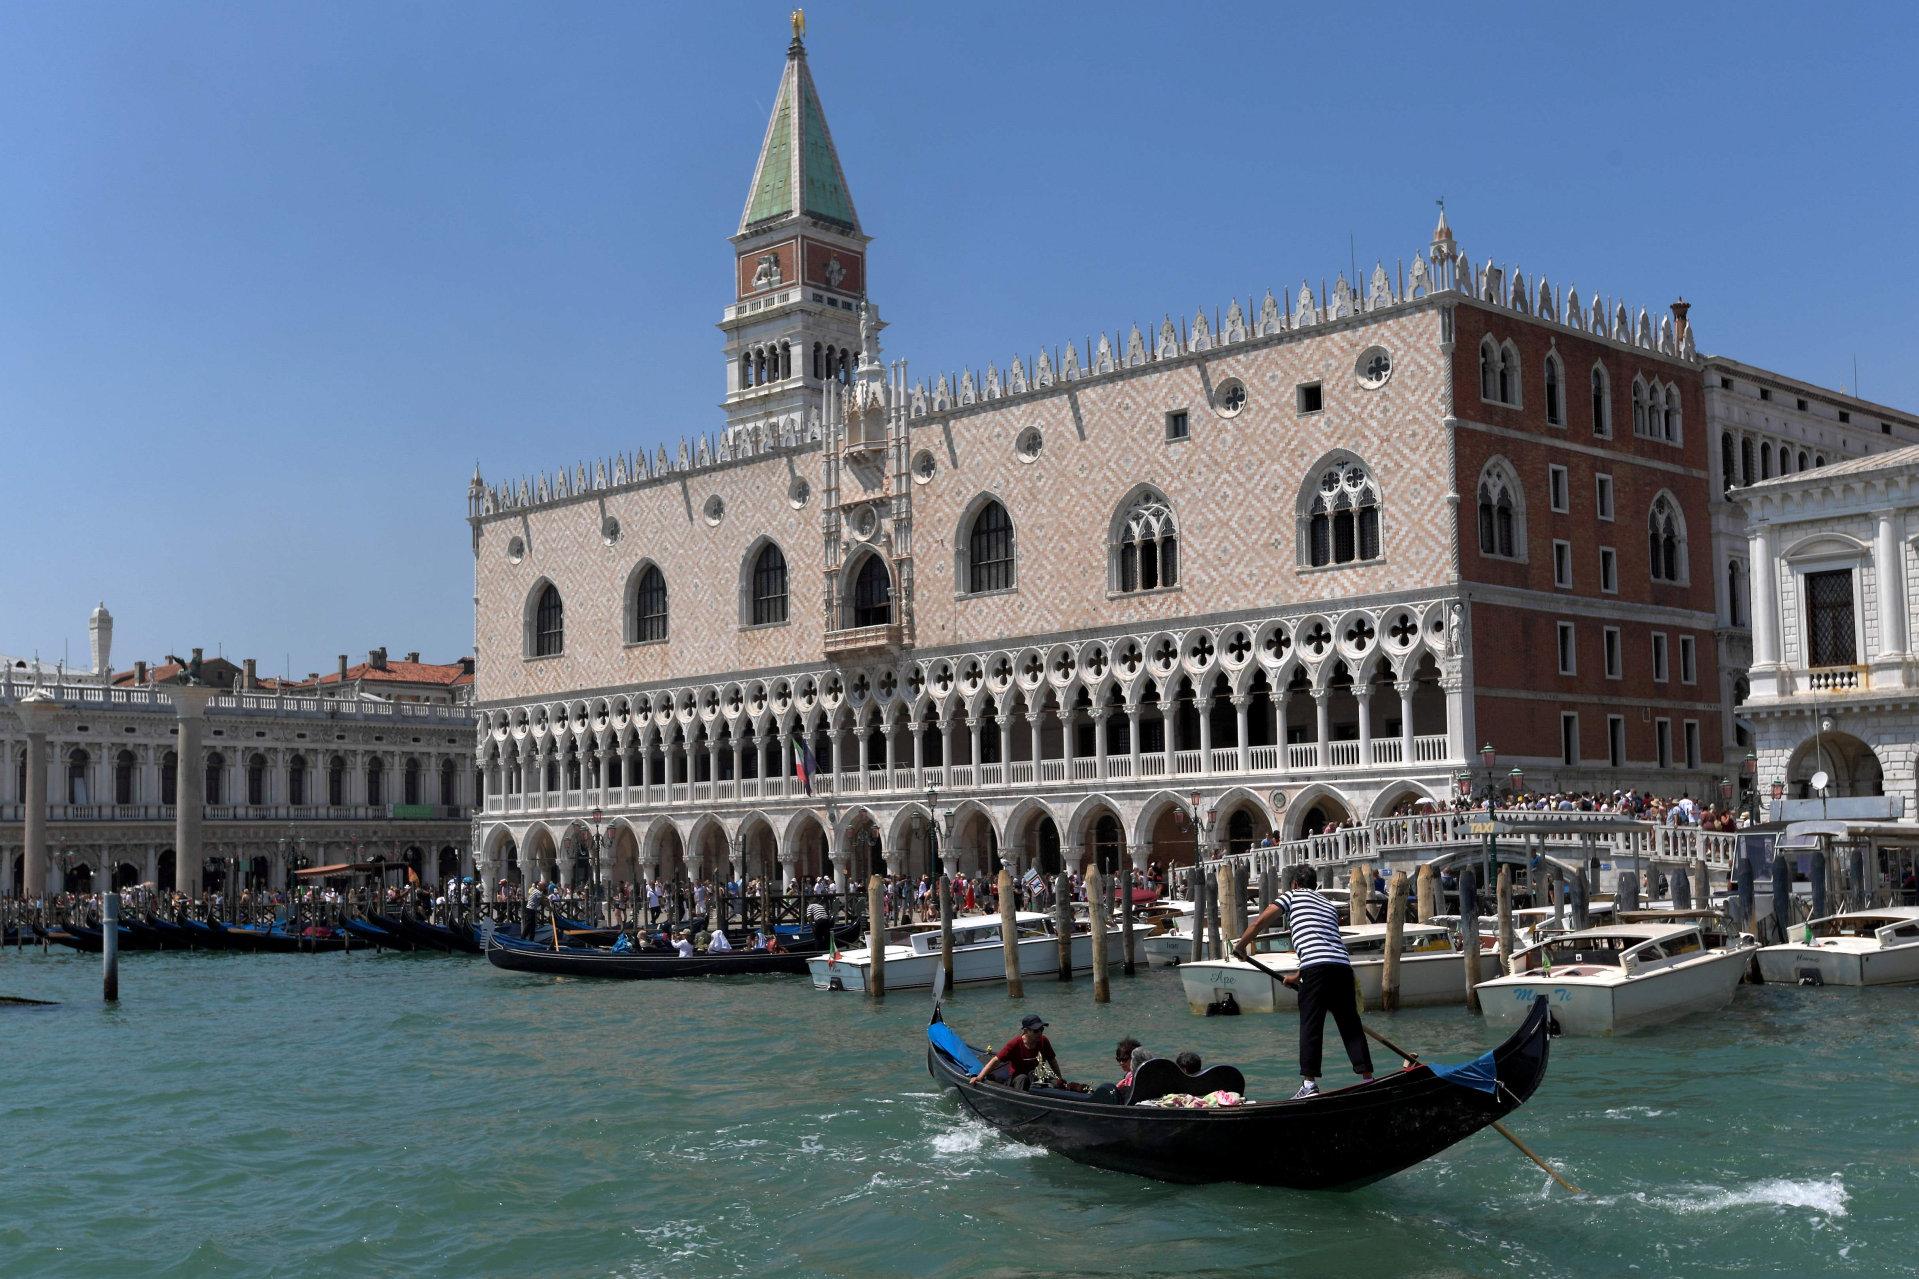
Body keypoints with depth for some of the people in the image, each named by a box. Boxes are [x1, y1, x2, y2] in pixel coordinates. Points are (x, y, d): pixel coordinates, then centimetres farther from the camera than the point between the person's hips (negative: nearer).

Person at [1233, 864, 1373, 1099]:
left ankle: (1309, 1084, -7)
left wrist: (1240, 946, 19)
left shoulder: (1292, 895, 15)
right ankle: (1368, 1078, 11)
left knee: (1310, 1025, -2)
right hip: (1343, 965, 5)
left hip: (1316, 968, -5)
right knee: (1350, 1024, 11)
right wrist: (1297, 975, 39)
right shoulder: (1328, 905, 31)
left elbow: (1260, 922, 6)